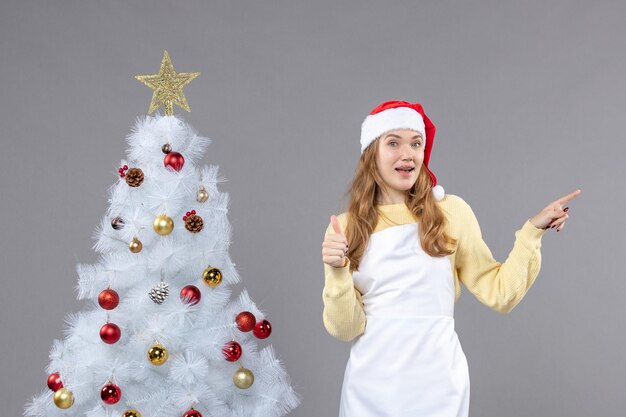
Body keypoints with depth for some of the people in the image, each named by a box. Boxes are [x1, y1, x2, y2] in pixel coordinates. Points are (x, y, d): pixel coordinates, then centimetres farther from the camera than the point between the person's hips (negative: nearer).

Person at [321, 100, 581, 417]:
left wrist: (532, 231, -8)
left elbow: (499, 293, -1)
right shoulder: (345, 228, 0)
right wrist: (338, 272, -19)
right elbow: (345, 329, -4)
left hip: (437, 380, 0)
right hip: (371, 383, 1)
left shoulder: (450, 211, -2)